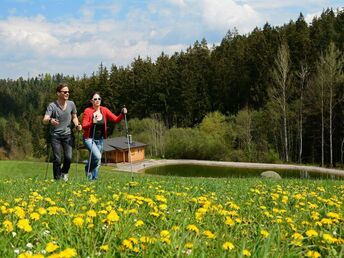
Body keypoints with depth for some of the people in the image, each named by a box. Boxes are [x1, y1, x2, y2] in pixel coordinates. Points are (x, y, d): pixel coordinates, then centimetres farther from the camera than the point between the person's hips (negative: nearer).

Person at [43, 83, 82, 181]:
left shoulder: (71, 104, 0)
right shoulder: (52, 106, -12)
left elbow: (74, 117, 16)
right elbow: (44, 120, -21)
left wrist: (77, 124, -5)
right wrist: (50, 120, -45)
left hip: (67, 134, 3)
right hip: (55, 135, -3)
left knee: (68, 157, -7)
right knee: (57, 159, -4)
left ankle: (64, 173, 22)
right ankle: (57, 179, 11)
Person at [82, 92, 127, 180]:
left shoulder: (104, 110, 0)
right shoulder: (88, 111, -11)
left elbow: (116, 119, -5)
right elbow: (84, 126, -16)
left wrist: (122, 114, -23)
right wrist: (92, 123, -34)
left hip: (100, 139, 5)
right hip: (89, 139, -5)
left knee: (98, 161, 9)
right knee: (97, 156, -24)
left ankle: (93, 179, 23)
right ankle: (88, 168, 5)